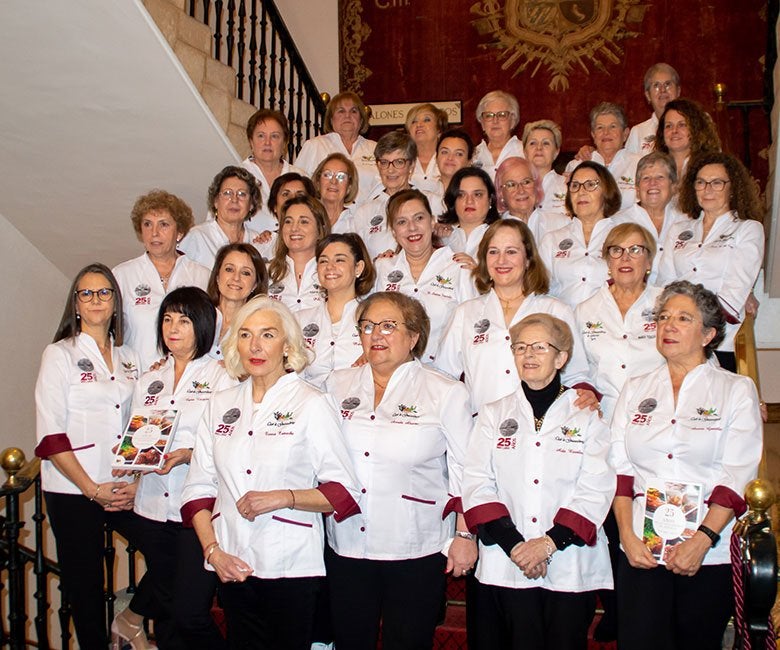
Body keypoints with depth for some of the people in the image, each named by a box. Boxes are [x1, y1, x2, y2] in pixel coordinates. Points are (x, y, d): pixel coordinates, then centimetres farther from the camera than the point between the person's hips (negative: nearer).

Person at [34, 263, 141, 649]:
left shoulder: (127, 358, 11)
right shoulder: (59, 355, -2)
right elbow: (50, 437, -8)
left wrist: (135, 481, -1)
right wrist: (93, 489, -12)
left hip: (125, 490, 4)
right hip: (74, 491, -4)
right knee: (86, 586, 3)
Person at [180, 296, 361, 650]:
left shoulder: (312, 404, -4)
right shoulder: (221, 405, 10)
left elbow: (344, 491, -7)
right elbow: (198, 487, 10)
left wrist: (284, 497, -20)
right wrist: (212, 550, -2)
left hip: (290, 567, -4)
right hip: (232, 566, 4)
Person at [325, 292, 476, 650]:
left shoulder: (446, 393, -3)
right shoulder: (337, 385, 6)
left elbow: (465, 470, -3)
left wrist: (465, 535, -5)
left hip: (416, 550, -3)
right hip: (346, 546, 3)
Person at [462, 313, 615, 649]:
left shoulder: (588, 417, 5)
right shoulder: (493, 415, 10)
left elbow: (596, 492, -3)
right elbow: (477, 486, 1)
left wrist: (550, 542, -14)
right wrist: (514, 544, -12)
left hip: (571, 568, -1)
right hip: (504, 568, 1)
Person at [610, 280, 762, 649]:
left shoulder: (737, 390, 2)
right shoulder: (636, 390, 11)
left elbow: (738, 477, -7)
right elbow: (619, 469, 5)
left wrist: (702, 540, -17)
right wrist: (627, 536, -7)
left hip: (710, 553, -2)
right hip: (642, 549, 2)